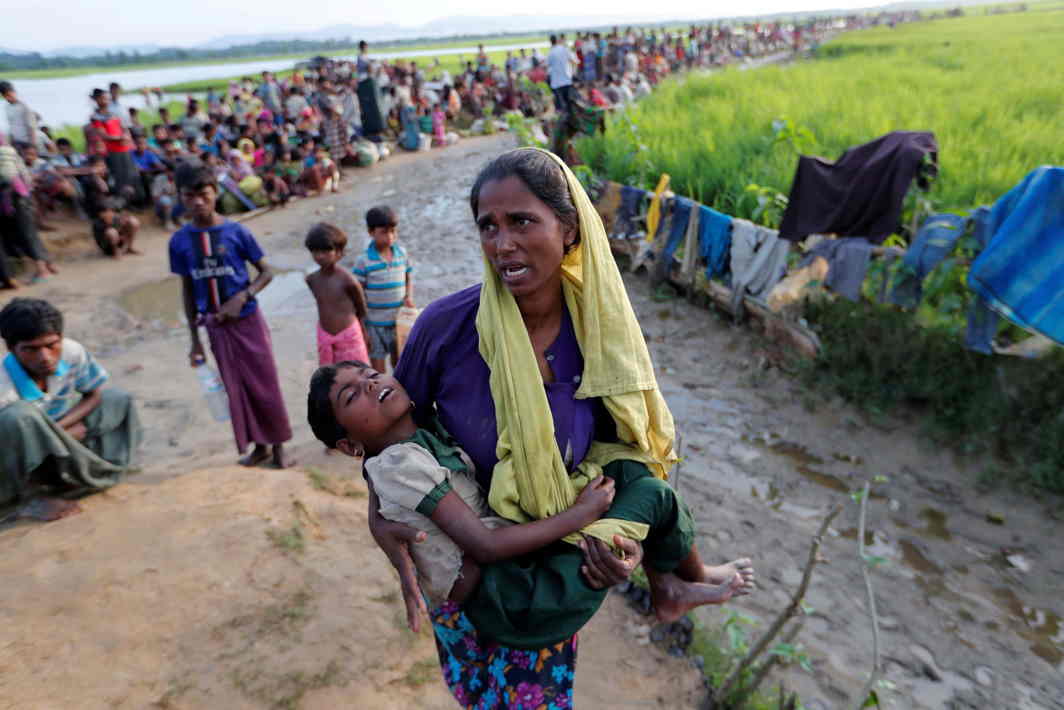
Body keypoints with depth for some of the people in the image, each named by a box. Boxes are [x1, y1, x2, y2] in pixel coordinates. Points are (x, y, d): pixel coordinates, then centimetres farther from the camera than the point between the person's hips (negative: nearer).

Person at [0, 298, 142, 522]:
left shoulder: (72, 352, -20)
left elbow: (93, 395, -4)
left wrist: (58, 428, -19)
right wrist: (66, 434, -20)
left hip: (52, 450, 6)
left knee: (117, 399, 0)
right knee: (20, 416, -37)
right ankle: (30, 497, -16)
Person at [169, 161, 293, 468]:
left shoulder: (236, 231, -10)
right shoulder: (179, 241, -2)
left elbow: (266, 272, -4)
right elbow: (187, 291, 5)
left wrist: (241, 297, -21)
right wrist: (195, 340, 6)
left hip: (247, 320, -2)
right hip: (215, 326, 3)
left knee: (265, 384, 4)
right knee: (237, 388, 11)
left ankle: (277, 445, 19)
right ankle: (259, 445, 26)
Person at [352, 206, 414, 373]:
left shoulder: (402, 253, -1)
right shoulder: (363, 261, -13)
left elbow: (409, 277, 14)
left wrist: (409, 297, -6)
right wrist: (361, 328, -9)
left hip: (399, 321, 3)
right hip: (375, 324, -3)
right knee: (378, 371, 8)